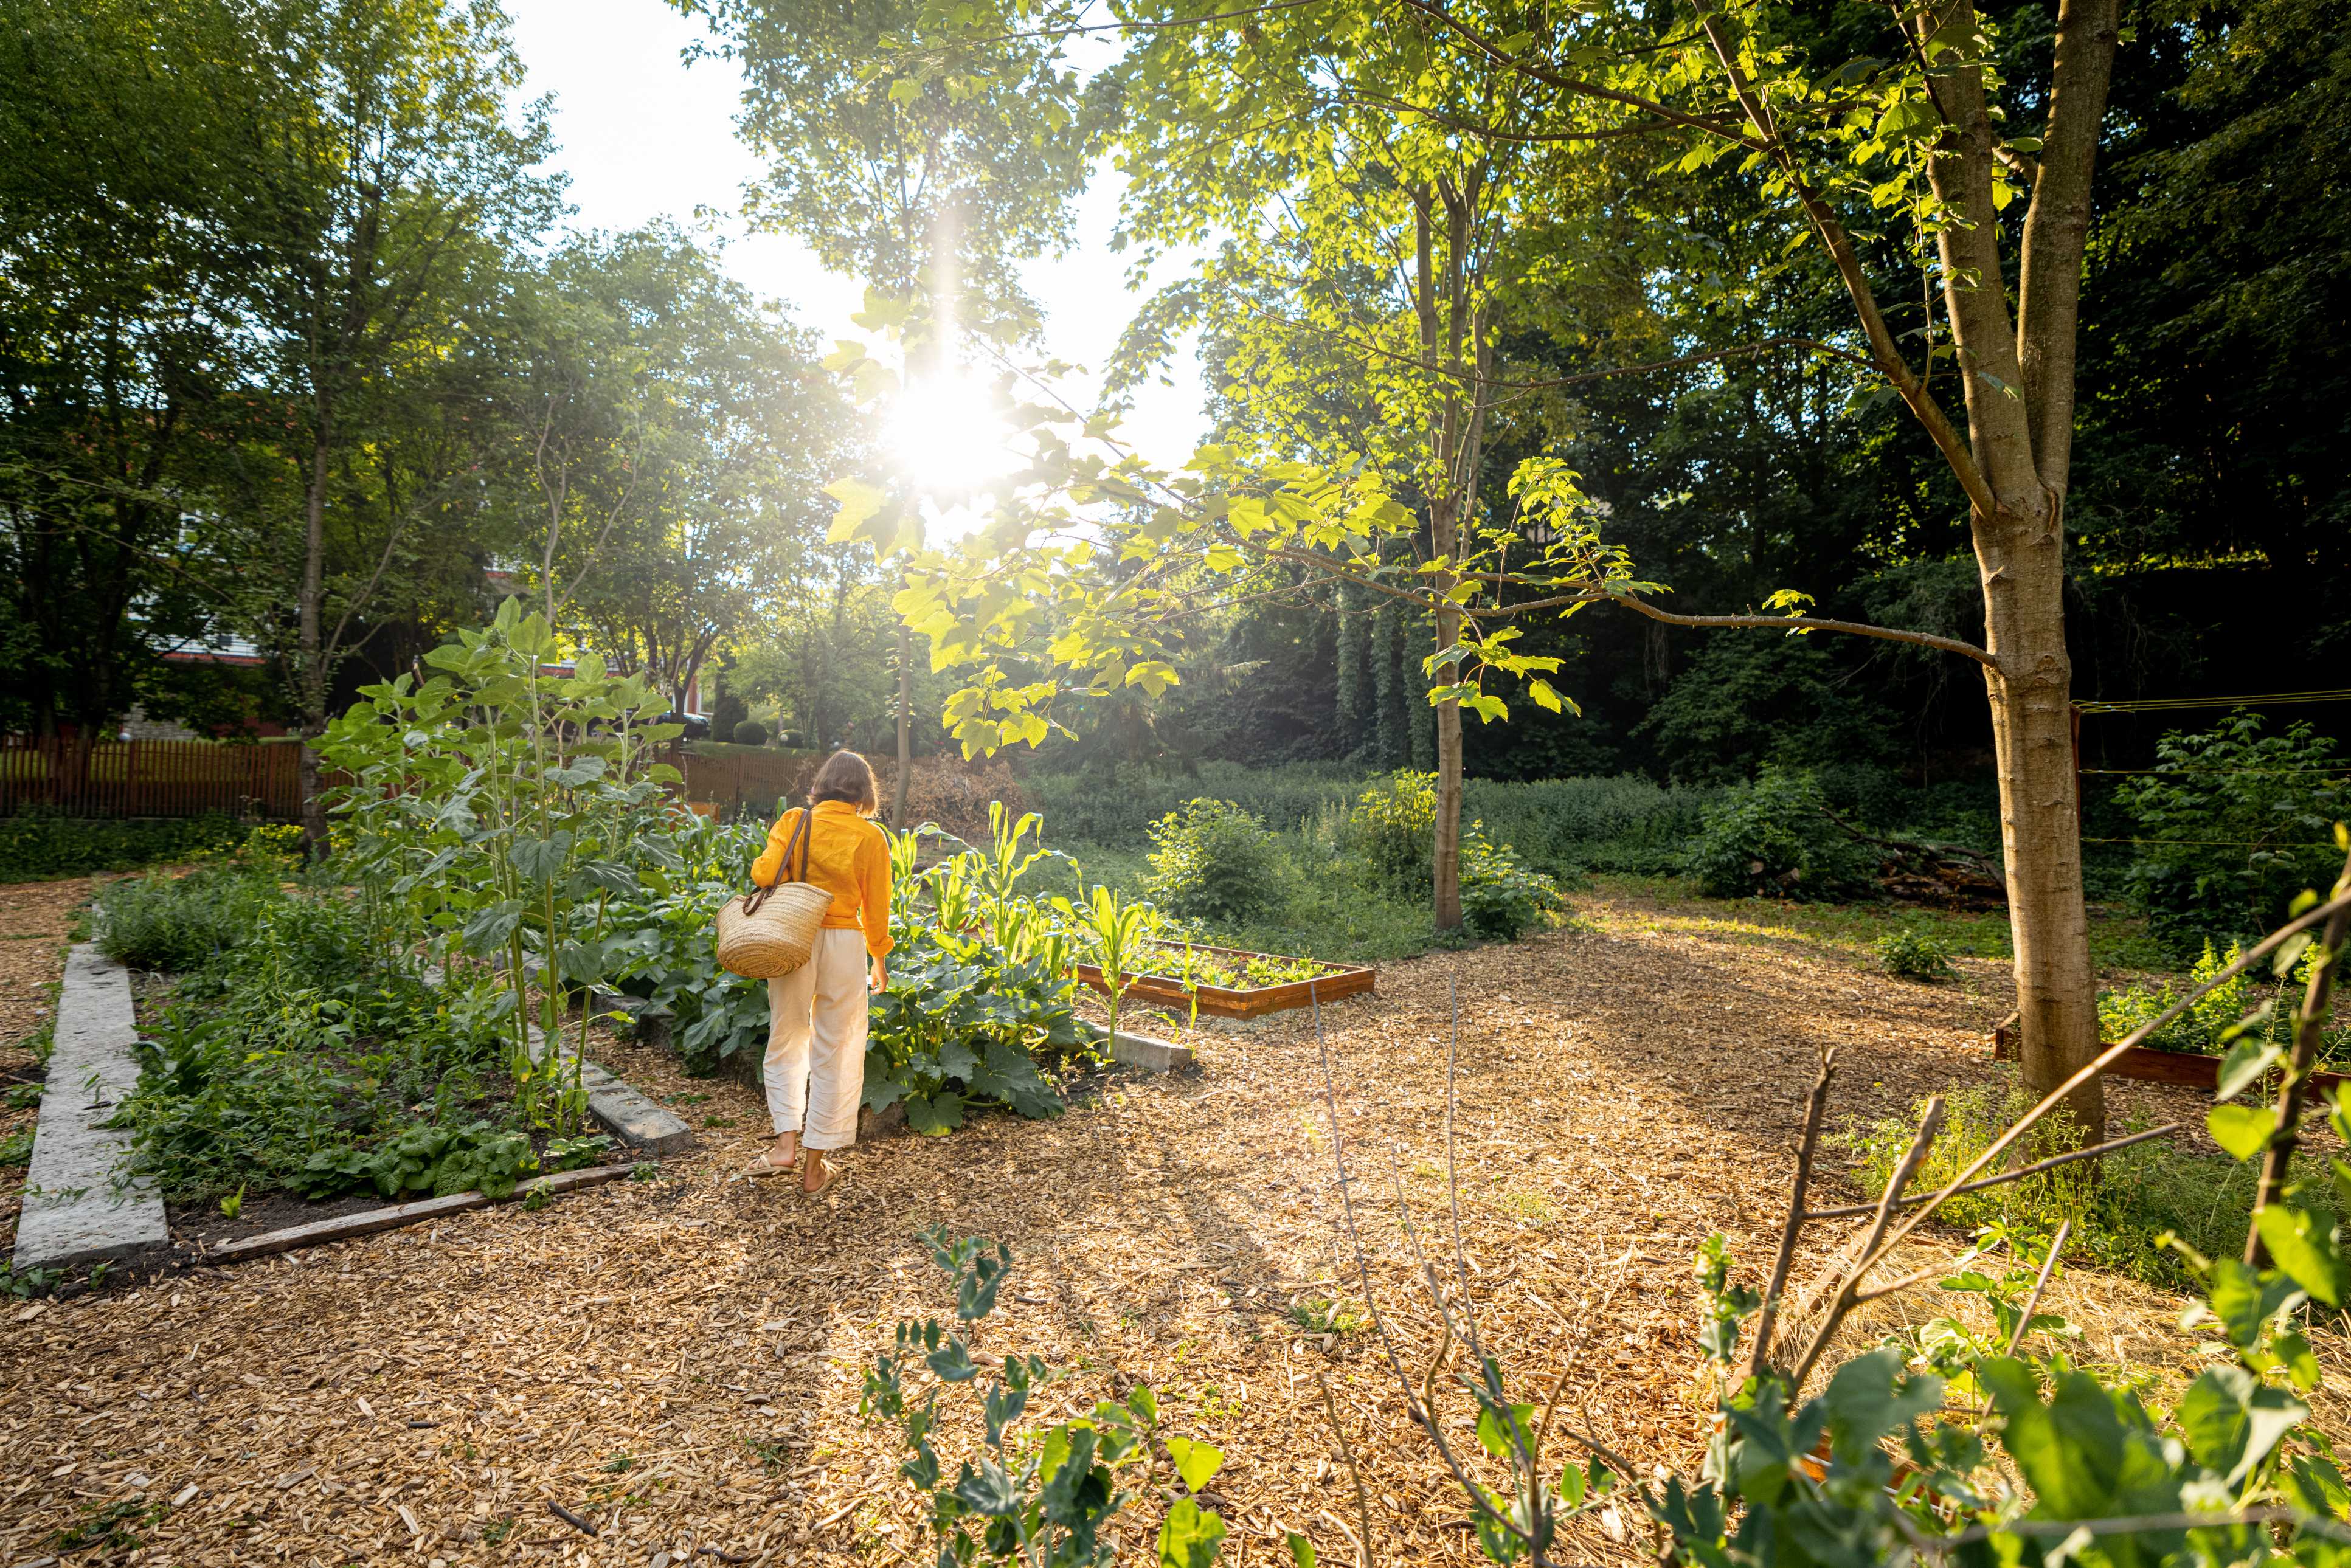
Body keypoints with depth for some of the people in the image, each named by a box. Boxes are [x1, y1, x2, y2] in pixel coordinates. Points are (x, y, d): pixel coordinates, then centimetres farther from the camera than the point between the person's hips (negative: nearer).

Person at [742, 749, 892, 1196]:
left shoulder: (793, 822, -1)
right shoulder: (870, 838, -2)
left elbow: (764, 873, -12)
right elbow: (876, 908, 1)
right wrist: (880, 959, 14)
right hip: (845, 942, -1)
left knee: (786, 1042, 19)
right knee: (835, 1053, 8)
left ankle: (787, 1142, 8)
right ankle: (815, 1167, 15)